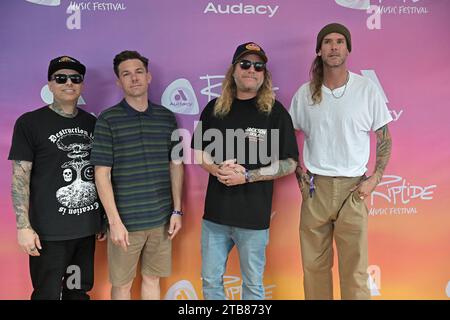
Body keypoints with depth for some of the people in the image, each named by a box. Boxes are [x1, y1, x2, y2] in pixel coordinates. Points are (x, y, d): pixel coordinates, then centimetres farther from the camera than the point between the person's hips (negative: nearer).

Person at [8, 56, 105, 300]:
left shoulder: (92, 123, 8)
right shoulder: (30, 122, -4)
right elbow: (20, 177, -7)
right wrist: (23, 226, -13)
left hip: (87, 228, 4)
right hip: (49, 232, -4)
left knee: (79, 291, 15)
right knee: (47, 294, 5)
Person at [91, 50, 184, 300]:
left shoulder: (167, 117, 4)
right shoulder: (108, 120, -6)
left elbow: (175, 165, 8)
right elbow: (102, 173, -8)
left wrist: (177, 210, 5)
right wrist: (114, 221, -12)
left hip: (161, 219, 3)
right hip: (125, 221, -3)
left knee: (152, 278, 17)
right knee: (122, 284, 11)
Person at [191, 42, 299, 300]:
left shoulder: (276, 112, -4)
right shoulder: (214, 108, 5)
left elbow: (289, 163, -5)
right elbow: (198, 150, 11)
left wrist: (247, 176, -16)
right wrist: (216, 169, -10)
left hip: (254, 216, -3)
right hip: (215, 213, 3)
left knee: (253, 285, 14)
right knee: (210, 280, 16)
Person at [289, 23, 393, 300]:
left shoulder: (367, 89, -1)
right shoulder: (305, 93, 3)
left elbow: (384, 138, 5)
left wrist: (375, 179, -4)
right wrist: (299, 174, 5)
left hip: (353, 187, -1)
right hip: (315, 186, 2)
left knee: (355, 268, 5)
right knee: (314, 264, 11)